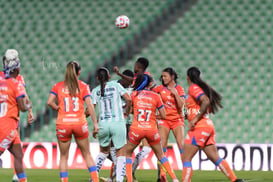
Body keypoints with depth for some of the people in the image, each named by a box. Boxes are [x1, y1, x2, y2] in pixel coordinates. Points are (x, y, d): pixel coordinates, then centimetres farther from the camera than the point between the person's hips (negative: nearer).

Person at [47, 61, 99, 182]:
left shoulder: (58, 86, 4)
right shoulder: (83, 86, 2)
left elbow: (49, 102, -8)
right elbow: (89, 105, -6)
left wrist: (58, 108, 10)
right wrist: (95, 123, -6)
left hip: (63, 124, 0)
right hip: (80, 122, 0)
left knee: (63, 156, 10)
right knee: (87, 154, 12)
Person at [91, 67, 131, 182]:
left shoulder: (95, 91, 9)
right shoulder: (115, 85, 6)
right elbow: (128, 100, -2)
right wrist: (127, 112, 15)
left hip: (102, 124, 2)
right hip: (118, 123, -2)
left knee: (104, 151, 24)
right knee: (120, 154, 3)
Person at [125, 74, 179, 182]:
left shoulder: (134, 94, 3)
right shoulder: (156, 96, 4)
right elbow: (163, 115, 5)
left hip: (136, 128, -1)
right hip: (152, 129, 1)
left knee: (127, 153, 17)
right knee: (160, 155, 18)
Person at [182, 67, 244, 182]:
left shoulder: (193, 88, -8)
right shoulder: (201, 87, 19)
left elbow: (206, 101, -23)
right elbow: (210, 108, 23)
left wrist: (195, 119, -20)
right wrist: (189, 115, 20)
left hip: (200, 127, -9)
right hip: (208, 126, 9)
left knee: (186, 158, -7)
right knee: (215, 158, 10)